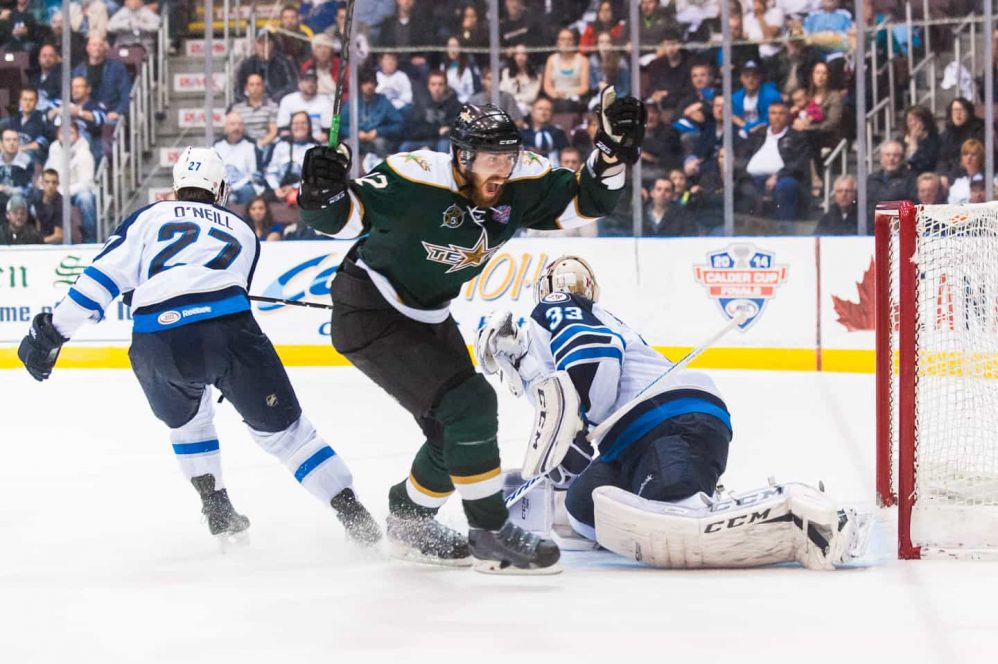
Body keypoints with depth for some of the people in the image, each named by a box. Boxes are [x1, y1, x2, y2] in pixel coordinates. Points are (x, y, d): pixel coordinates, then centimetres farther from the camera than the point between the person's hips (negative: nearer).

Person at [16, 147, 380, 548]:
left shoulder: (148, 217, 24)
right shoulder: (242, 232, 31)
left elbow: (104, 276, 12)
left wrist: (53, 330, 12)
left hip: (155, 340, 0)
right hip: (227, 330, 0)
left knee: (186, 420, 31)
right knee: (282, 428, 10)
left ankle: (218, 512, 25)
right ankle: (351, 513, 4)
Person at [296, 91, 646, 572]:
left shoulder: (523, 183, -11)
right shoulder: (415, 180, -29)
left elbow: (584, 202, -7)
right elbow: (340, 219, -25)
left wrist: (613, 153, -24)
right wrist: (323, 194, -47)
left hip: (428, 316, 8)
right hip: (369, 313, -8)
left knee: (460, 431, 16)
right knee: (468, 405, -19)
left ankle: (409, 521, 41)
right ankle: (491, 535, -8)